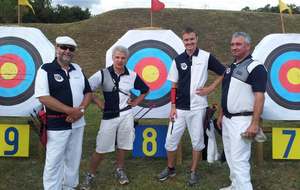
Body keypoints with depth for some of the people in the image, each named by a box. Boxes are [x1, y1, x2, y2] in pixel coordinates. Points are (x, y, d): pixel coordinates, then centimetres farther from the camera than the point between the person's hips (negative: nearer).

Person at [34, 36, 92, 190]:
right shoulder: (46, 69, -9)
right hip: (56, 125, -6)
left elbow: (88, 92, 10)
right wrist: (70, 110, -20)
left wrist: (81, 109, -10)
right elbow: (43, 97, -19)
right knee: (54, 162, 2)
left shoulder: (77, 69, 8)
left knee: (74, 159, 16)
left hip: (77, 123, 6)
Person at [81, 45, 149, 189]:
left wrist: (135, 102, 6)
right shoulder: (103, 74, -9)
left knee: (122, 145, 15)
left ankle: (120, 170, 36)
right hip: (109, 116, -2)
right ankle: (90, 175, 20)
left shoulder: (132, 75, -1)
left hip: (126, 115, 3)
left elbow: (145, 90, 14)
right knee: (101, 149, 2)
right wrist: (99, 103, -8)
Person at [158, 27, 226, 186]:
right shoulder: (178, 60, 4)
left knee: (197, 141, 8)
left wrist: (210, 88, -6)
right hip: (180, 108, 2)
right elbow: (174, 85, 6)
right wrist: (173, 106, 1)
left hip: (198, 108, -2)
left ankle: (193, 172, 26)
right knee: (171, 139, 6)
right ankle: (170, 168, 28)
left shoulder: (206, 57, -4)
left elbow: (223, 73, 3)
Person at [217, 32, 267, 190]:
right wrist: (221, 115, 18)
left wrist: (254, 123, -23)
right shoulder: (231, 67, 13)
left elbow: (259, 97, -19)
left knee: (239, 160, -6)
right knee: (230, 157, 17)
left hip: (241, 121, -9)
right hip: (227, 119, 9)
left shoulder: (255, 67, -12)